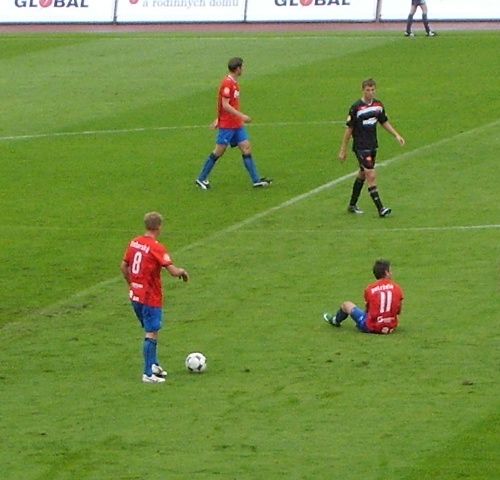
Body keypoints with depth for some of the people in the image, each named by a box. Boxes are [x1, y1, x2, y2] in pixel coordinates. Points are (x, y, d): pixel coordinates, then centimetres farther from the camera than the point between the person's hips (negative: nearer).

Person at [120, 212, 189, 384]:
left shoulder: (134, 243, 4)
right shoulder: (157, 248, -18)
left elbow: (124, 267, 13)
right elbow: (173, 271, -22)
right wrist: (182, 271, -1)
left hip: (135, 295, 8)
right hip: (151, 298, -8)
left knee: (150, 330, 21)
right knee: (152, 334, -2)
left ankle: (154, 365, 30)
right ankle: (148, 374, -1)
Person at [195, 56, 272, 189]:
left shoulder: (234, 83, 13)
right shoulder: (227, 84, -17)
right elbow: (225, 105, -22)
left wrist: (218, 119, 24)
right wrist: (242, 116, -23)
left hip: (237, 124, 9)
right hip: (227, 125, -9)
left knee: (246, 148, 2)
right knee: (219, 152, -2)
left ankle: (256, 180, 1)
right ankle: (201, 179, 9)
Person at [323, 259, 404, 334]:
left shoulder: (370, 289, -9)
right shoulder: (397, 288, -5)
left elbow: (367, 310, 4)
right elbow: (398, 312, 2)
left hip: (371, 328, -3)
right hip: (391, 328, 3)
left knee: (346, 305, 21)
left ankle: (335, 320, 55)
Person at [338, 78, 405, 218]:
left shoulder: (378, 105, 4)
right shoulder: (356, 107, -14)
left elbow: (384, 122, 19)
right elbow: (349, 129, -9)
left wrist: (396, 135, 9)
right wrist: (343, 150, -6)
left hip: (372, 146, 7)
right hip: (361, 147, -7)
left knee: (362, 175, 17)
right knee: (371, 176, -13)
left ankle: (352, 205, 30)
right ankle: (380, 209, -15)